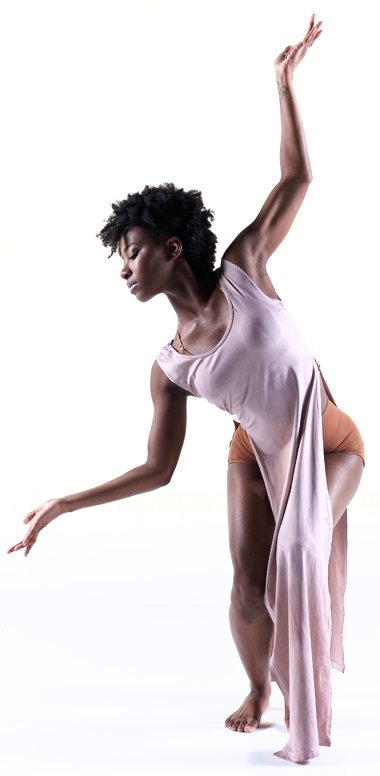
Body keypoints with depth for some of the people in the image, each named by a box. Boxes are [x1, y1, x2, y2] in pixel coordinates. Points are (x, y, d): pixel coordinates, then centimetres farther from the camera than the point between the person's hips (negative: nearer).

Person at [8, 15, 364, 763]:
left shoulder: (243, 270, -13)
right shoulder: (169, 367, -7)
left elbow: (297, 179, -9)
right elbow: (156, 470, -5)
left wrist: (284, 80, -11)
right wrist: (62, 505, -8)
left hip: (329, 447, -2)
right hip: (257, 455, 2)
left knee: (300, 562, -19)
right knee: (251, 584, -9)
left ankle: (310, 702, 5)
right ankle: (258, 685, 23)